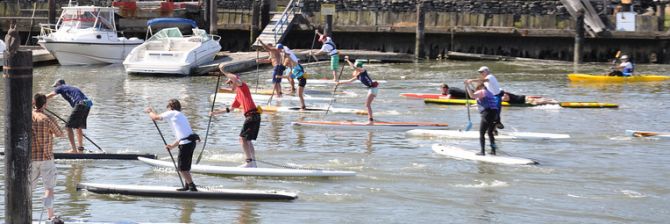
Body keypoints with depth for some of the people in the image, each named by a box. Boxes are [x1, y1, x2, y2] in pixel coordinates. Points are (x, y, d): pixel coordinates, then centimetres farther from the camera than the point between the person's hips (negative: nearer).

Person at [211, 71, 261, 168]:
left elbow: (235, 78, -20)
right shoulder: (238, 95, 26)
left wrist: (224, 72, -12)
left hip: (252, 115, -10)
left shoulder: (243, 87, 1)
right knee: (248, 140, 14)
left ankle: (249, 161, -14)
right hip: (253, 117, 10)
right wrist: (217, 112, 35)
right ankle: (253, 162, 14)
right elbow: (230, 109, 33)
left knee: (243, 138, -11)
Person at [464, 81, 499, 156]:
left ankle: (482, 151, -7)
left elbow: (472, 95, -21)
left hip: (487, 114, -8)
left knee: (482, 134, -2)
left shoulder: (482, 92, -3)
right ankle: (493, 150, 19)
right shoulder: (490, 93, 25)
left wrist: (467, 86, -15)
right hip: (495, 114, 8)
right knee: (490, 133, 21)